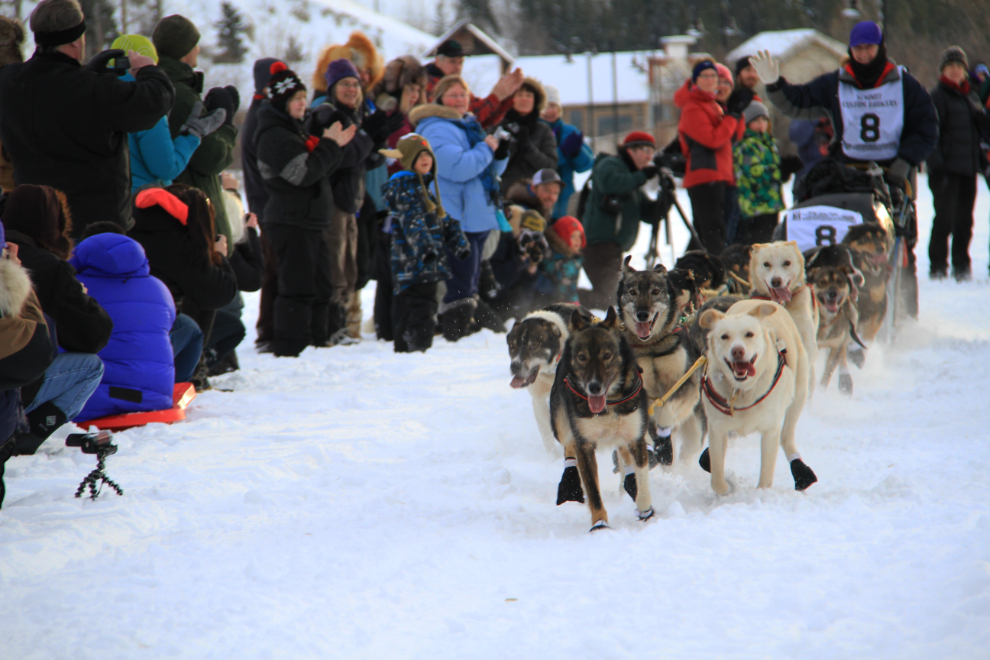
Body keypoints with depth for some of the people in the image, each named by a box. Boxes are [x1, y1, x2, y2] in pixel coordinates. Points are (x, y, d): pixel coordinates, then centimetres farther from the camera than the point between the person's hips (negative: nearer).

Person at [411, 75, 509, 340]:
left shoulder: (469, 126, 18)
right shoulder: (437, 129, -12)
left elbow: (490, 170, 24)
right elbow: (458, 168, -26)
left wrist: (500, 154, 3)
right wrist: (486, 149, -14)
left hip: (476, 218, 10)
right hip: (456, 220, -10)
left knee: (469, 283, 16)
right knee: (460, 287, -11)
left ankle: (466, 329, 23)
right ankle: (455, 333, -8)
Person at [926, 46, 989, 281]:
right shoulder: (938, 96, -4)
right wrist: (936, 164, -18)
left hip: (969, 166, 6)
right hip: (947, 167, -6)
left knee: (964, 219, 7)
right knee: (945, 217, -8)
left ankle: (961, 266, 15)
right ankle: (937, 266, -2)